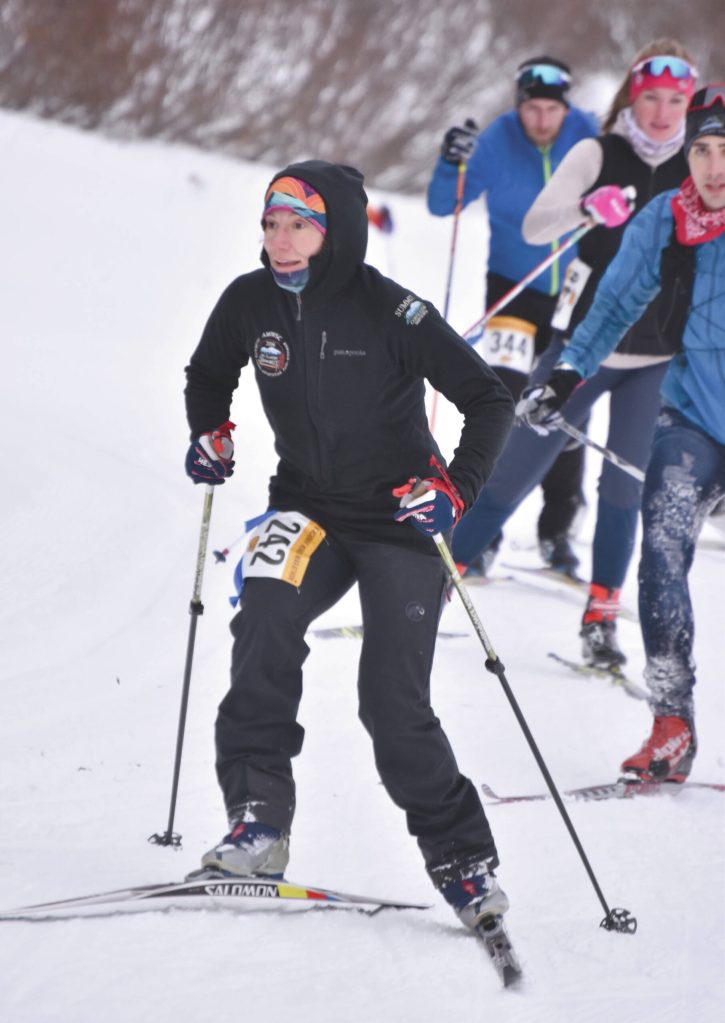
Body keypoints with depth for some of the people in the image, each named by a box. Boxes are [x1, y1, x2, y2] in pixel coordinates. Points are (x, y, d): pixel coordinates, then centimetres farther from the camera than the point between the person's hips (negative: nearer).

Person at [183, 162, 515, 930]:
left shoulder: (390, 313, -17)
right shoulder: (249, 303, -3)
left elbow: (489, 402, -12)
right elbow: (208, 374, 19)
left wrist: (455, 489, -23)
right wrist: (209, 434, 0)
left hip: (400, 520, -4)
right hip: (309, 511, 4)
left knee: (394, 707, -11)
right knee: (265, 622, -27)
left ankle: (464, 863, 6)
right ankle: (259, 821, -24)